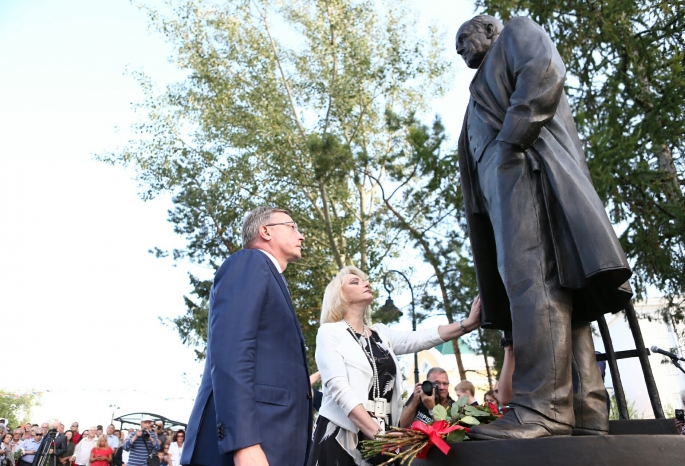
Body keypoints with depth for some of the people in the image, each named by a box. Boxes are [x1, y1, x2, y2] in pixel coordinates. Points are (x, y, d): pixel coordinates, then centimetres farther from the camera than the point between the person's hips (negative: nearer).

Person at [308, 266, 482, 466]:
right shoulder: (330, 331, -4)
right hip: (342, 435, -5)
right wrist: (376, 432, -24)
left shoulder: (381, 333, 13)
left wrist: (468, 323, -12)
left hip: (381, 435, 5)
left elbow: (420, 339, 0)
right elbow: (338, 386, -15)